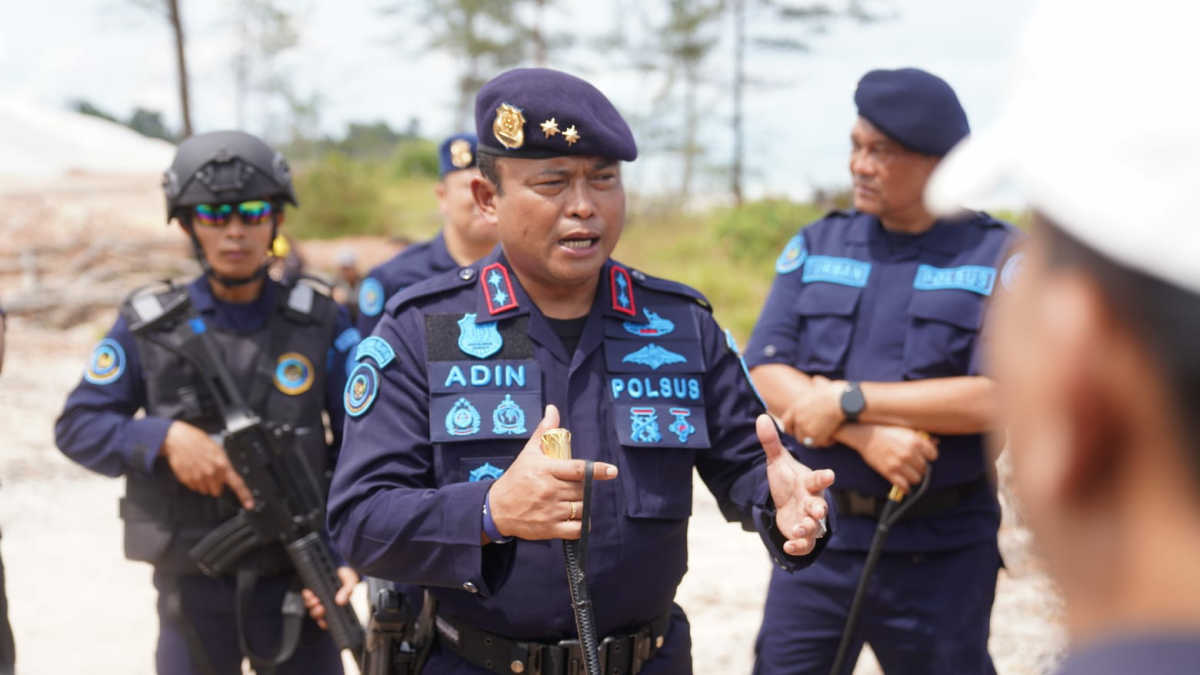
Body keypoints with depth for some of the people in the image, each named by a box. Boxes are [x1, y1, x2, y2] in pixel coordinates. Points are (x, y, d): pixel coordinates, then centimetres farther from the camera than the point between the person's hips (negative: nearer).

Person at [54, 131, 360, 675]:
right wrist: (168, 437, -17)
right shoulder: (148, 324, -1)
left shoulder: (319, 324, -2)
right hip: (189, 588, 1)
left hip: (297, 583, 0)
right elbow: (77, 425, 0)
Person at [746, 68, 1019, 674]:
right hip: (821, 533, 3)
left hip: (942, 549, -3)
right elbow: (767, 374, -3)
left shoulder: (998, 259, -5)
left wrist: (848, 400, -18)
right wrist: (867, 436, -20)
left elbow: (998, 397, -17)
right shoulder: (816, 246, 6)